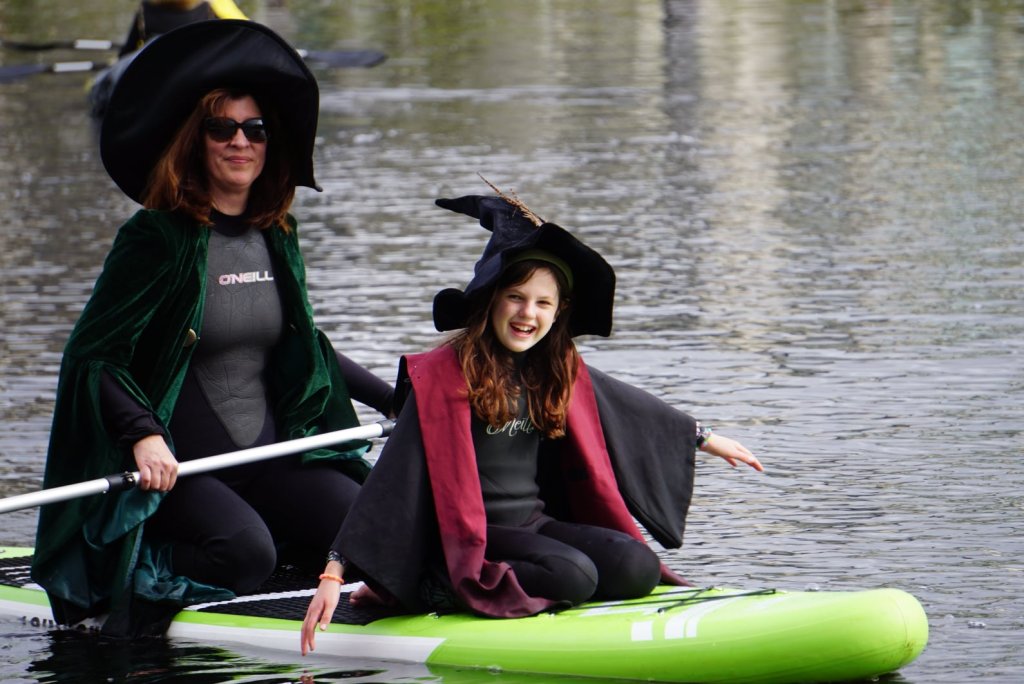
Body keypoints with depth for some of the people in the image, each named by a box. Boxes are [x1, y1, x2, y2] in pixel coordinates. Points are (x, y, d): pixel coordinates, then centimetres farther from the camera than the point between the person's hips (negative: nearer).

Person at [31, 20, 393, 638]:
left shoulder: (278, 236, 9)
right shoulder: (157, 239, -11)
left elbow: (304, 345, 25)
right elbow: (92, 355, -13)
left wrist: (394, 399, 23)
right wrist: (143, 436, -28)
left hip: (270, 453, 7)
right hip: (175, 469, -7)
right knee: (244, 555, -32)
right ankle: (122, 569, -9)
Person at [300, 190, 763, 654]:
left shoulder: (561, 371, 7)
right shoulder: (445, 374, -13)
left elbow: (625, 408, 28)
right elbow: (393, 480, -18)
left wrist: (704, 438, 40)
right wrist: (335, 572, -25)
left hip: (539, 524, 7)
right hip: (470, 538, -7)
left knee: (637, 569, -16)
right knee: (573, 575, -30)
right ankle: (435, 591, -16)